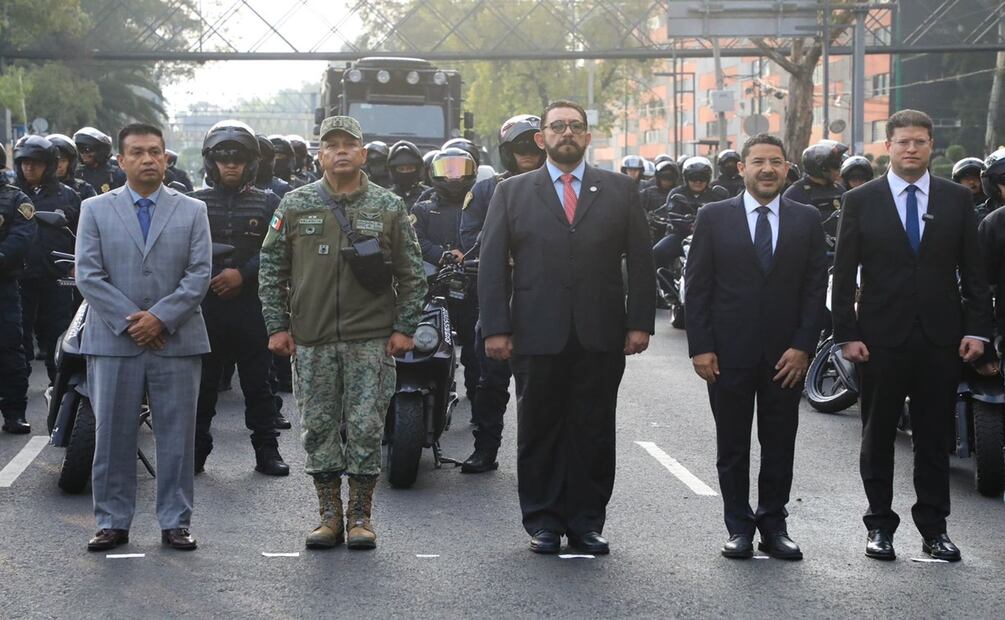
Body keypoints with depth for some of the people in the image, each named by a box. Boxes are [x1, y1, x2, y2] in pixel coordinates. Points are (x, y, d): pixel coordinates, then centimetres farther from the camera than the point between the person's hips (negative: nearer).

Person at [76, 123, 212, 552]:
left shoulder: (192, 211, 8)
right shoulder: (95, 210, 7)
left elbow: (199, 274, 0)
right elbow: (88, 275, -1)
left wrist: (160, 317, -12)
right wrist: (128, 321, -11)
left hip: (176, 340, 0)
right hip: (113, 341, 0)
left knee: (176, 436, 3)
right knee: (113, 435, 4)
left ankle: (175, 522, 12)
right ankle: (113, 522, 14)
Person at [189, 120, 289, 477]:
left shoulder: (268, 203, 8)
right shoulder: (195, 203, 9)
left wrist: (243, 273, -14)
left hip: (252, 305, 0)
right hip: (206, 306, 1)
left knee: (258, 382, 5)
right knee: (202, 382, 6)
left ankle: (266, 450, 12)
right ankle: (195, 450, 15)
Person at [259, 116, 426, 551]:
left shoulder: (389, 207, 4)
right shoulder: (295, 205, 5)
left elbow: (411, 274, 6)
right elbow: (272, 269, 8)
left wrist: (404, 328, -1)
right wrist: (277, 326, 3)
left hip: (371, 339, -1)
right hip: (312, 339, 1)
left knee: (366, 428, 0)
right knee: (319, 428, 6)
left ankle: (360, 515, 11)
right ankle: (330, 515, 16)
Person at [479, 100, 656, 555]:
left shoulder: (620, 191, 10)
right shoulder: (512, 193, 8)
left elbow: (640, 261, 7)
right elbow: (492, 265, 4)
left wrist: (640, 322, -1)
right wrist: (496, 328, -4)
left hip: (601, 338, 1)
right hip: (536, 336, 0)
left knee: (594, 433, 4)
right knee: (539, 432, 5)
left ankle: (586, 522, 14)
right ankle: (543, 522, 15)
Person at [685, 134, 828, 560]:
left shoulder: (807, 221, 6)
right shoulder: (714, 217, 2)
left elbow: (816, 288, 3)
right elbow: (696, 286, 1)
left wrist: (803, 347, -6)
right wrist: (700, 347, -7)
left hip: (786, 355, 1)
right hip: (729, 353, -1)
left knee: (780, 446, 6)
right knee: (732, 445, 6)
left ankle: (774, 525, 17)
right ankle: (739, 527, 16)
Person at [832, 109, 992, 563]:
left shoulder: (957, 199, 6)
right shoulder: (860, 201, 1)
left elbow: (973, 270, 6)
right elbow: (844, 274, 0)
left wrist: (976, 329, -2)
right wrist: (847, 334, -7)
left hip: (940, 338, 1)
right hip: (882, 337, -1)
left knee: (935, 438, 7)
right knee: (878, 436, 7)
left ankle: (933, 528, 16)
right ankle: (880, 525, 18)